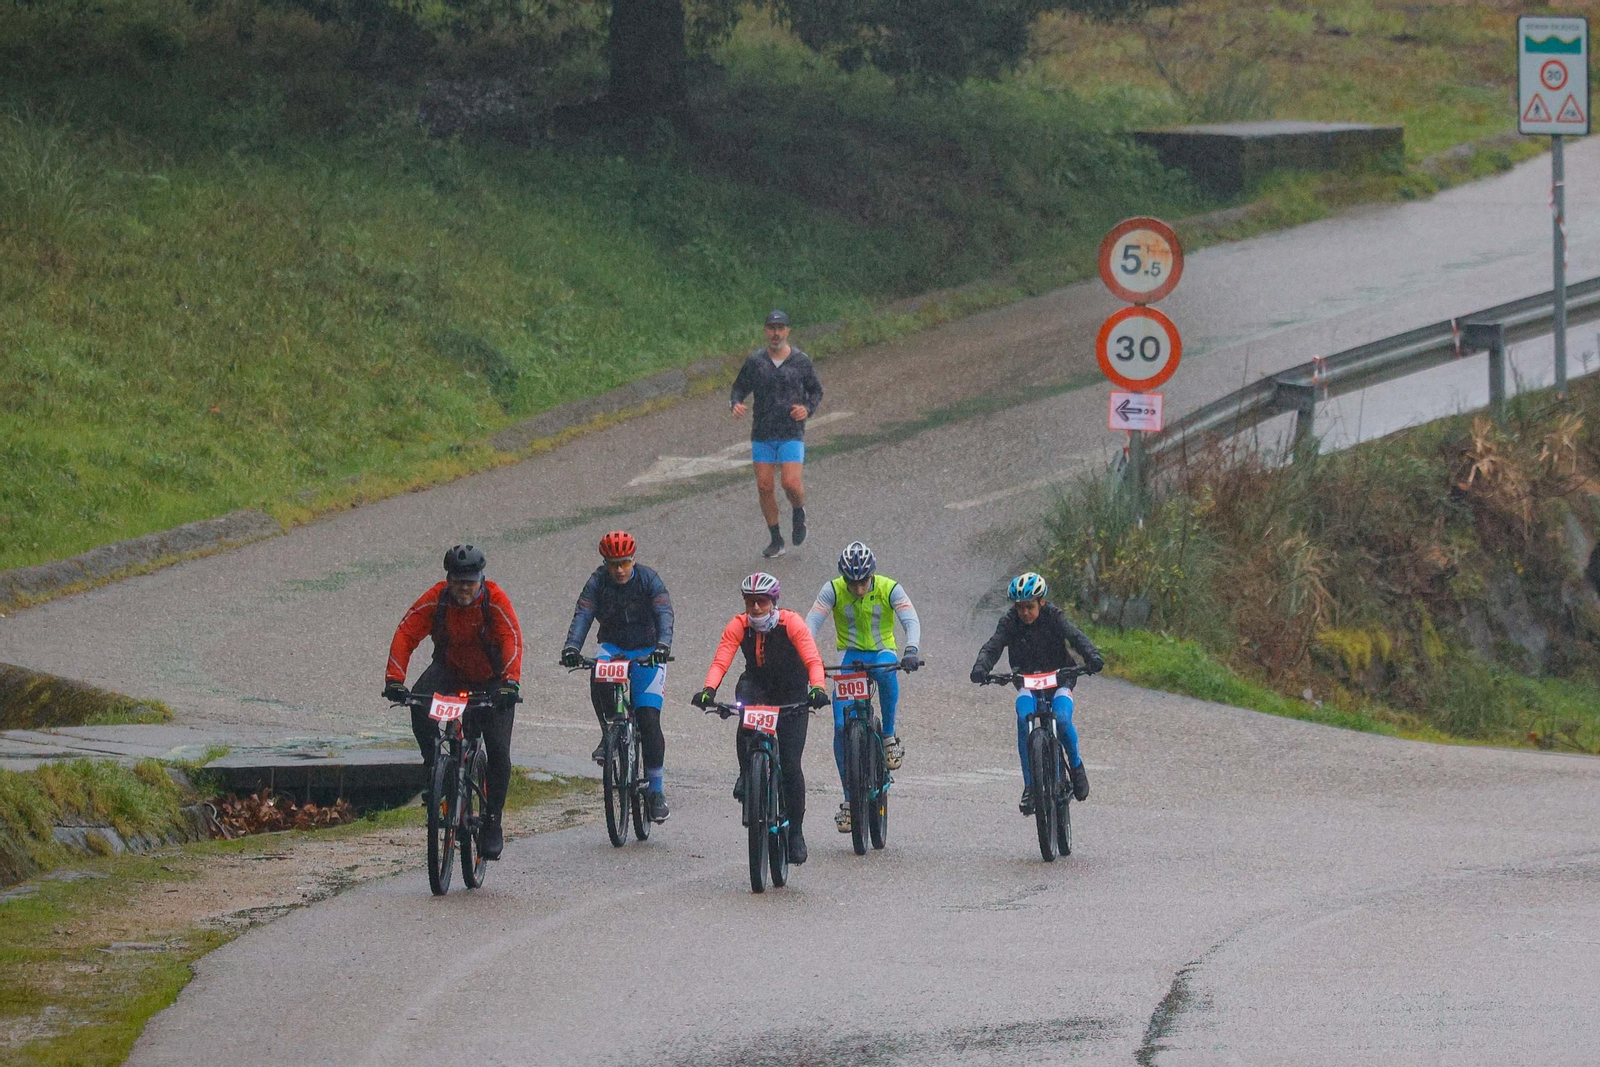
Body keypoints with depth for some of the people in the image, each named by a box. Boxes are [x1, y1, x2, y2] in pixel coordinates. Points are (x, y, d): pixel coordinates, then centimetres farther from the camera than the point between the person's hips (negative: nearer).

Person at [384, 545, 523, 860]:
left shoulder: (495, 600, -23)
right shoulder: (435, 600, -19)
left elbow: (512, 640, -33)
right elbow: (405, 634, -25)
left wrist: (510, 683, -49)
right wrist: (395, 679, -39)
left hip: (491, 680, -1)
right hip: (450, 671, 1)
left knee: (498, 750, -9)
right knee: (420, 701, -32)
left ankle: (493, 825, 5)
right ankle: (432, 762, -12)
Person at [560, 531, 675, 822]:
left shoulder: (649, 580, -11)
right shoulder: (598, 582, -6)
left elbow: (664, 614, -22)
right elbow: (583, 615, -17)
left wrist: (663, 644, -42)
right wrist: (572, 646, -36)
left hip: (646, 653, -1)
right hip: (613, 648, 1)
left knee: (649, 720, -10)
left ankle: (656, 789, -2)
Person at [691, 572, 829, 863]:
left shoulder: (791, 624, -20)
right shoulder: (738, 627, -14)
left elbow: (813, 660, -30)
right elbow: (720, 662, -25)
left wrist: (817, 687, -51)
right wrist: (708, 691, -44)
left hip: (792, 697, -2)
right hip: (758, 688, 2)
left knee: (790, 765, -7)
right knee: (744, 692, -36)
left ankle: (795, 832, 10)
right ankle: (746, 774, -25)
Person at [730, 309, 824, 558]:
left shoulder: (801, 361, -1)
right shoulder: (754, 361, 1)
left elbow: (816, 390, 11)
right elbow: (739, 388, 8)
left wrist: (808, 409, -9)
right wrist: (736, 404, -15)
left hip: (792, 434, -2)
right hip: (762, 434, 2)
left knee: (791, 483, -16)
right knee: (764, 486, 1)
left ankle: (799, 512, 19)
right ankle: (776, 540, 14)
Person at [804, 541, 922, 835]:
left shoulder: (889, 589, -14)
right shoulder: (833, 590, -12)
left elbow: (911, 620, -24)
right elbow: (811, 622, -20)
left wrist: (911, 651, -43)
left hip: (881, 652, -1)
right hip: (849, 654, 1)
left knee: (885, 669, -39)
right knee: (841, 726, -12)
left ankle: (889, 737, -19)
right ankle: (849, 798, -1)